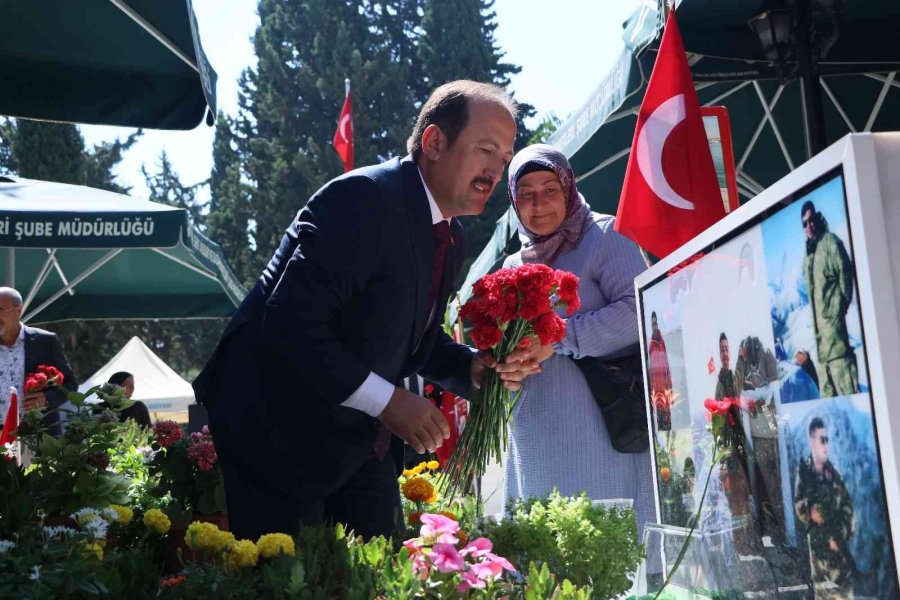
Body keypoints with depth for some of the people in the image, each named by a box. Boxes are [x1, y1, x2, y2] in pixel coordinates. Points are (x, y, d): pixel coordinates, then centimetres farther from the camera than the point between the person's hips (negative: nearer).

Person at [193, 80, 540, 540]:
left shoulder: (450, 236, 8)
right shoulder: (364, 197, -21)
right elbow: (290, 324, -27)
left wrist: (474, 367, -2)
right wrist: (388, 400, -26)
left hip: (361, 443, 9)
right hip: (278, 436, -8)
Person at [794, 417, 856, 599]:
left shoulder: (833, 472, 6)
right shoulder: (804, 471, -1)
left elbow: (847, 505, 5)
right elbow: (798, 506, 0)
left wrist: (842, 534, -5)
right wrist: (811, 513, -20)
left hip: (839, 539, 3)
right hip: (817, 540, -3)